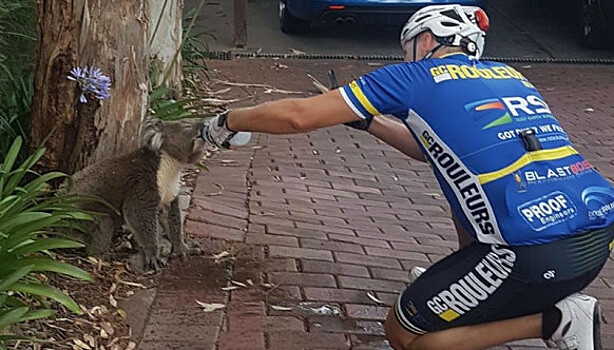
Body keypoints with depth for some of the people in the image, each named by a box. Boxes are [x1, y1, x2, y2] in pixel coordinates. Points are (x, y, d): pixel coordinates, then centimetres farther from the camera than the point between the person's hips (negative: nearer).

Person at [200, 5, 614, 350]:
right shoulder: (509, 76, 23)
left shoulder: (417, 76, 5)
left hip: (539, 254, -7)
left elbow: (298, 116, 7)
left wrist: (229, 121, 22)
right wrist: (369, 121, 37)